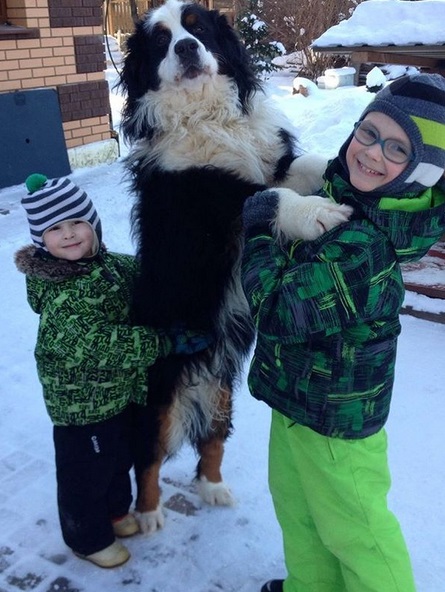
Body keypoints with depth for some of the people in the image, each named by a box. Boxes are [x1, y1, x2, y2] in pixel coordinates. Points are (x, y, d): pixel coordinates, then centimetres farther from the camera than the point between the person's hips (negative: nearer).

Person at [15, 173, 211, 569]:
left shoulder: (109, 264, -3)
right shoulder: (60, 295, -30)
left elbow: (146, 274, 17)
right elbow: (99, 345, -36)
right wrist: (168, 343, -34)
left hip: (121, 392, 8)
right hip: (81, 404, -8)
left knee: (120, 457, 28)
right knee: (86, 473, 14)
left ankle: (116, 509, 55)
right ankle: (89, 538, 40)